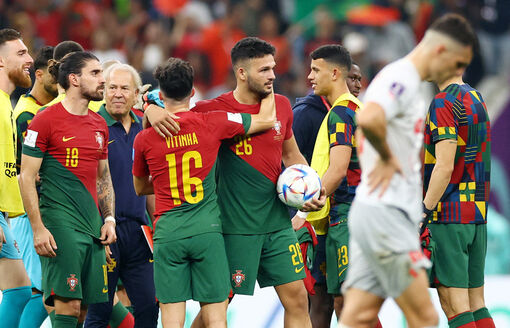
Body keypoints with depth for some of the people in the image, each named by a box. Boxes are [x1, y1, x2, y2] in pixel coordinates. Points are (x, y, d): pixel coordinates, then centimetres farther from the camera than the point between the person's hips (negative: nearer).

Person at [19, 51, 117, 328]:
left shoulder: (99, 125, 15)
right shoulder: (46, 120, -6)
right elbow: (26, 177, -7)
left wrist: (109, 219, 12)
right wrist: (38, 229, -13)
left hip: (92, 224, 7)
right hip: (60, 221, -7)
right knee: (68, 305, -13)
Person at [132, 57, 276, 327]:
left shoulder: (144, 138, 2)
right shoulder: (211, 123, -2)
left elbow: (140, 188, 19)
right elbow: (267, 119, 9)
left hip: (167, 234, 1)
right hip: (207, 231, -1)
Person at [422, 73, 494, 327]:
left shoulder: (443, 103, -12)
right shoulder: (477, 99, 15)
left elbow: (445, 167, -20)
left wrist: (424, 212, -17)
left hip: (449, 216, -9)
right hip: (478, 214, 9)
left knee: (454, 306, -8)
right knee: (475, 304, 8)